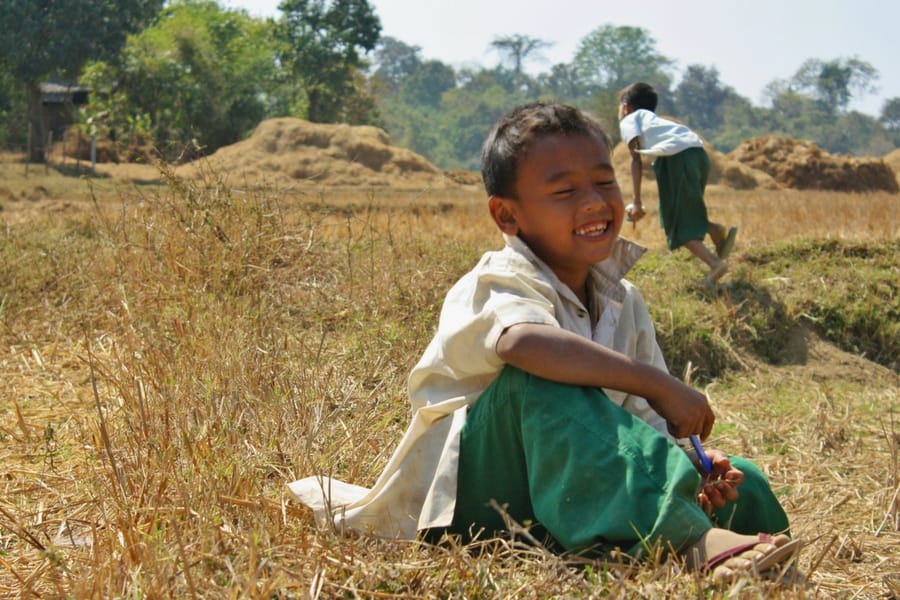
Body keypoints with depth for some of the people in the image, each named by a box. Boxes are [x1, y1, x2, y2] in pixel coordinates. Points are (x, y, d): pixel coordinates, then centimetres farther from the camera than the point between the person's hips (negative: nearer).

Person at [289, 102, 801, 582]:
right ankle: (692, 539, -43)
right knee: (540, 380, -37)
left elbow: (646, 419, 4)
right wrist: (658, 384, -40)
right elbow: (522, 342, -44)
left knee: (742, 485, -4)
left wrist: (684, 464, -19)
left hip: (566, 496, 7)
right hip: (474, 498, -7)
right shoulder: (499, 286, -17)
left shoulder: (624, 304, 7)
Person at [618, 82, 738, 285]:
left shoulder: (628, 121, 18)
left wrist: (636, 201, 0)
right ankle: (715, 231, 1)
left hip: (676, 157, -7)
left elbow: (636, 160, 4)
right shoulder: (654, 120, 37)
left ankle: (714, 262, -15)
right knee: (687, 214, 25)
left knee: (676, 222, 1)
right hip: (699, 152, 7)